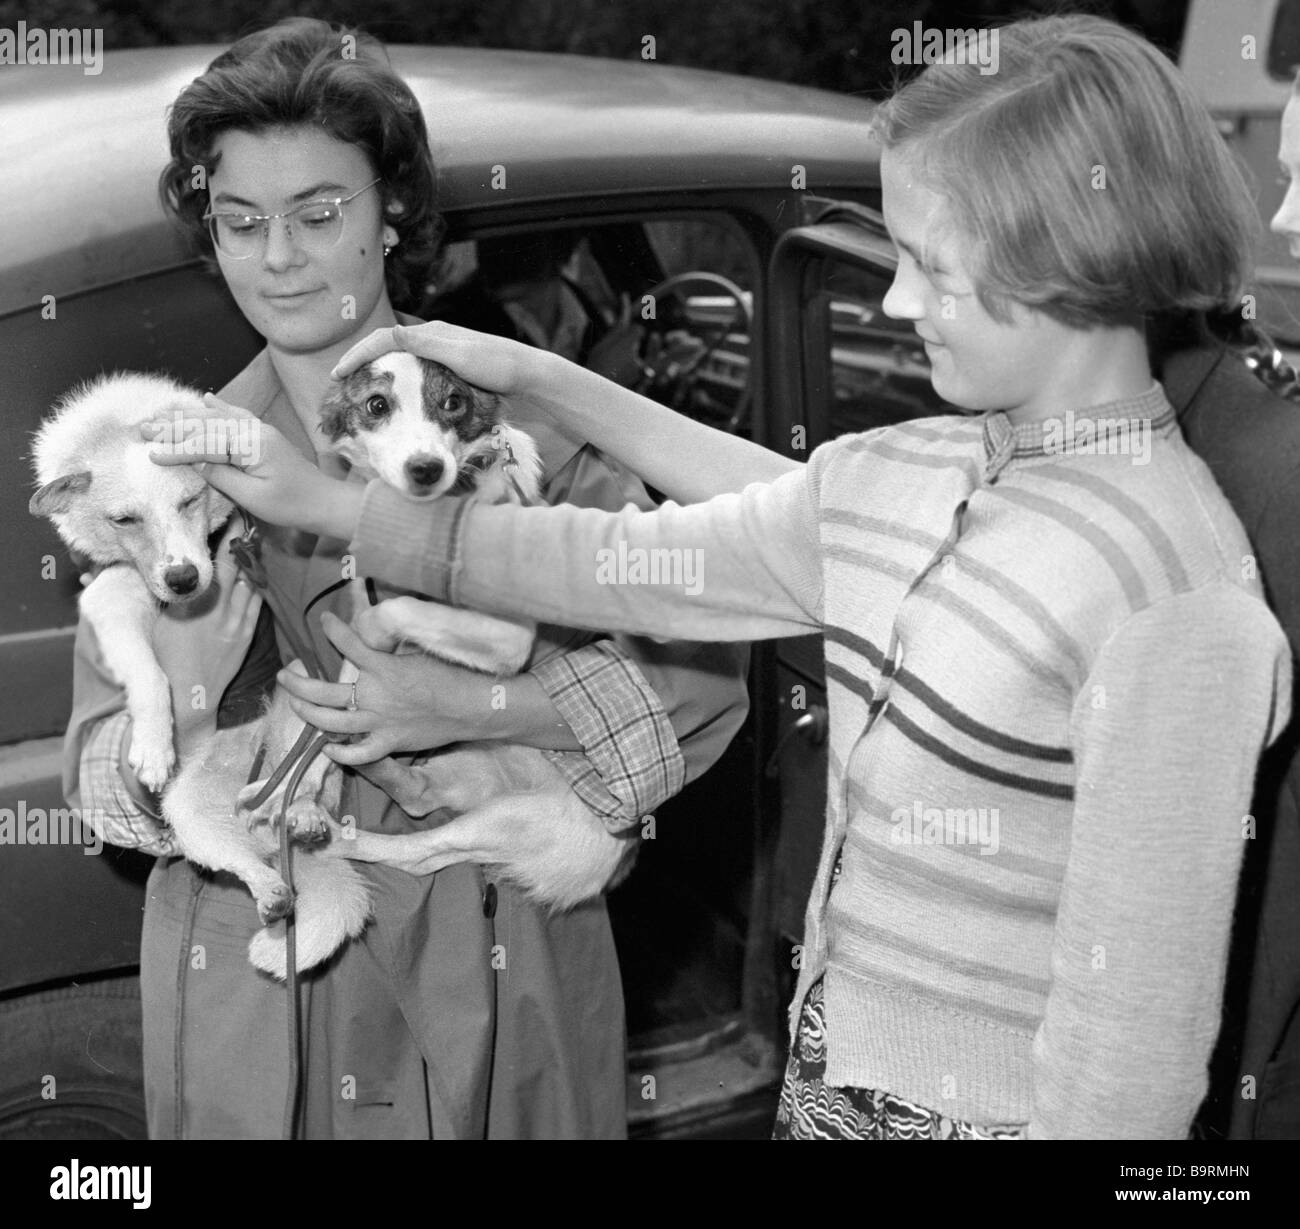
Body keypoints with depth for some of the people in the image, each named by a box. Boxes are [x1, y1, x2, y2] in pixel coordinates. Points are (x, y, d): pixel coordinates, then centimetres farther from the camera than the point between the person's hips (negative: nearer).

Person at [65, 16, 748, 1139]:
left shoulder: (516, 428, -8)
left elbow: (699, 674, -14)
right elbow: (97, 772, -1)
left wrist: (473, 707, -25)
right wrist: (187, 694, -22)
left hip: (489, 986, -2)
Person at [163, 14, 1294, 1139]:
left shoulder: (1175, 593, -24)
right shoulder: (891, 479, 0)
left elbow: (1137, 1011, -22)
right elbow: (621, 563, 5)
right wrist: (325, 506, 8)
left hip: (986, 1112, -6)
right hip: (826, 1077, 7)